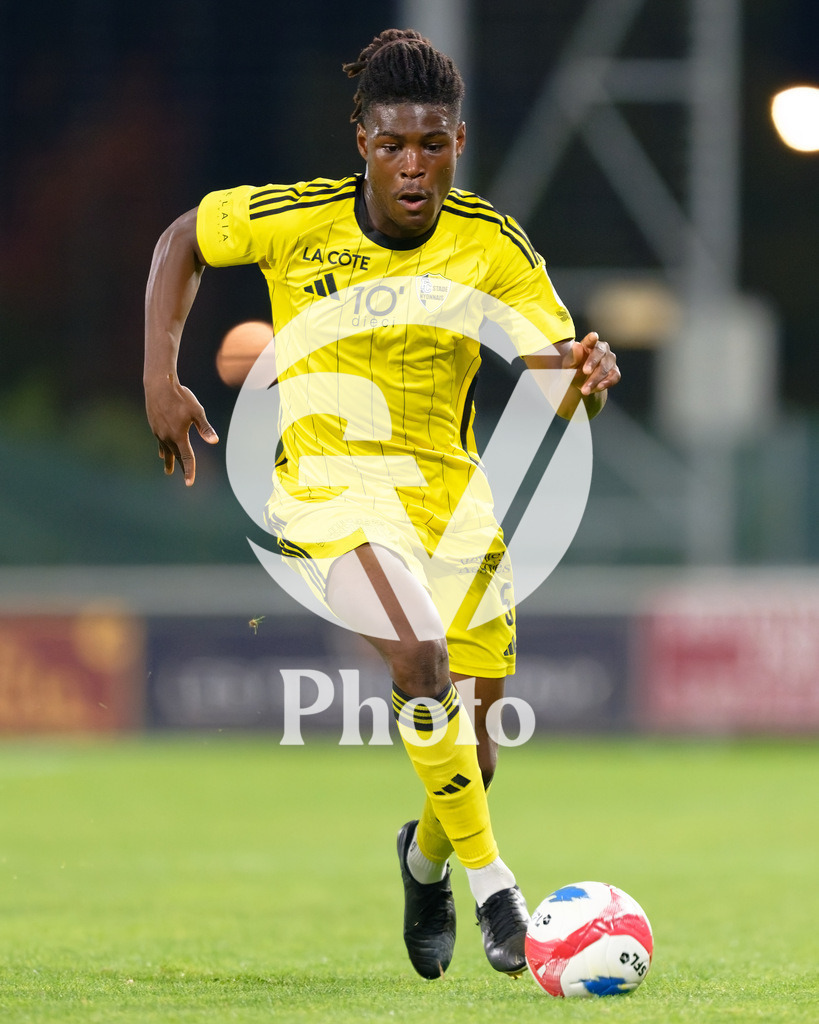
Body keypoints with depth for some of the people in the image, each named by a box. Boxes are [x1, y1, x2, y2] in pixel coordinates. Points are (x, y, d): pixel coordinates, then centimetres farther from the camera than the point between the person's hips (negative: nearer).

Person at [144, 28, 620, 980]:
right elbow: (181, 242, 6)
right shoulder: (295, 220, -12)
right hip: (327, 471, -3)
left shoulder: (493, 246, -8)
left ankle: (425, 856, 42)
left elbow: (563, 394, -10)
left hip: (449, 487, 3)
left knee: (473, 754, 5)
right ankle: (492, 886, -22)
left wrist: (587, 371, -34)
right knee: (419, 655, -32)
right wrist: (161, 380, -1)